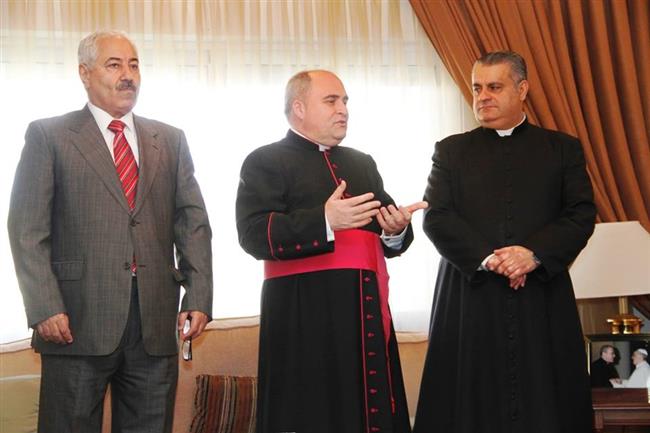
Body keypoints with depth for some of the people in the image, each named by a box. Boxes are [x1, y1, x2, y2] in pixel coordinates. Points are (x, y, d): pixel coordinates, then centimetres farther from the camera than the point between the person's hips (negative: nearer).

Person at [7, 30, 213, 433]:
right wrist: (44, 308, -12)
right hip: (78, 322, -3)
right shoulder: (48, 136, 4)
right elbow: (28, 230, -2)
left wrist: (199, 297, -1)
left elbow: (193, 222, 11)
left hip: (156, 324, 3)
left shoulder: (170, 140, 15)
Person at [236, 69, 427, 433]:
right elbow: (254, 235, -13)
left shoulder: (362, 163, 22)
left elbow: (389, 238, 20)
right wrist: (325, 221, -23)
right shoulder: (266, 162, 1)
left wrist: (396, 231, -5)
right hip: (305, 316, -5)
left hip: (367, 312, 6)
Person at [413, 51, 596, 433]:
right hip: (472, 297, 0)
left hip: (543, 300, 0)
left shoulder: (563, 148, 11)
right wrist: (487, 258, -13)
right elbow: (436, 217, 0)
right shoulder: (451, 150, 11)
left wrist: (534, 254, -14)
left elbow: (582, 214, 2)